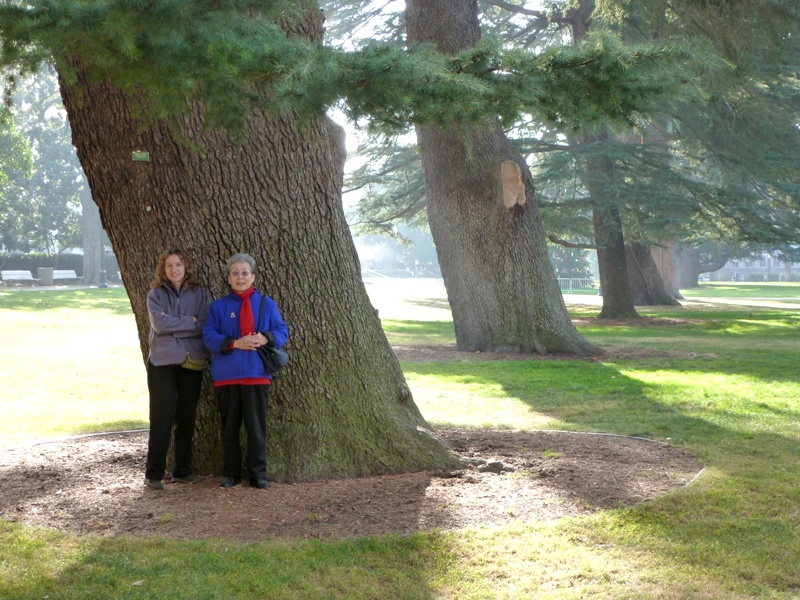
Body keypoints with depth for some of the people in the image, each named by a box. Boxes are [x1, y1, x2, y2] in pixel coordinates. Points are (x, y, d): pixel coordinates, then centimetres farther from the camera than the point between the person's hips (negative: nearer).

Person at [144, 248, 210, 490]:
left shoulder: (199, 294, 6)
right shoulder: (156, 294, 2)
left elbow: (205, 326, -6)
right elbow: (159, 323, -14)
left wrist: (173, 325, -11)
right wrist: (190, 322, -9)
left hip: (191, 363, 2)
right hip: (162, 364, -2)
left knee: (187, 418, 8)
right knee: (162, 418, -4)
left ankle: (182, 470, 19)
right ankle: (153, 474, 2)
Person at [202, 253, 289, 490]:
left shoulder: (266, 304, 7)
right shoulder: (218, 306, 7)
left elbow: (282, 332, 5)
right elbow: (209, 336, -2)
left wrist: (265, 338, -16)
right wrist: (234, 343, -17)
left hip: (257, 374, 0)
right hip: (226, 375, 1)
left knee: (256, 426, 1)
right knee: (229, 426, 8)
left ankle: (258, 474, 9)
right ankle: (231, 474, 18)